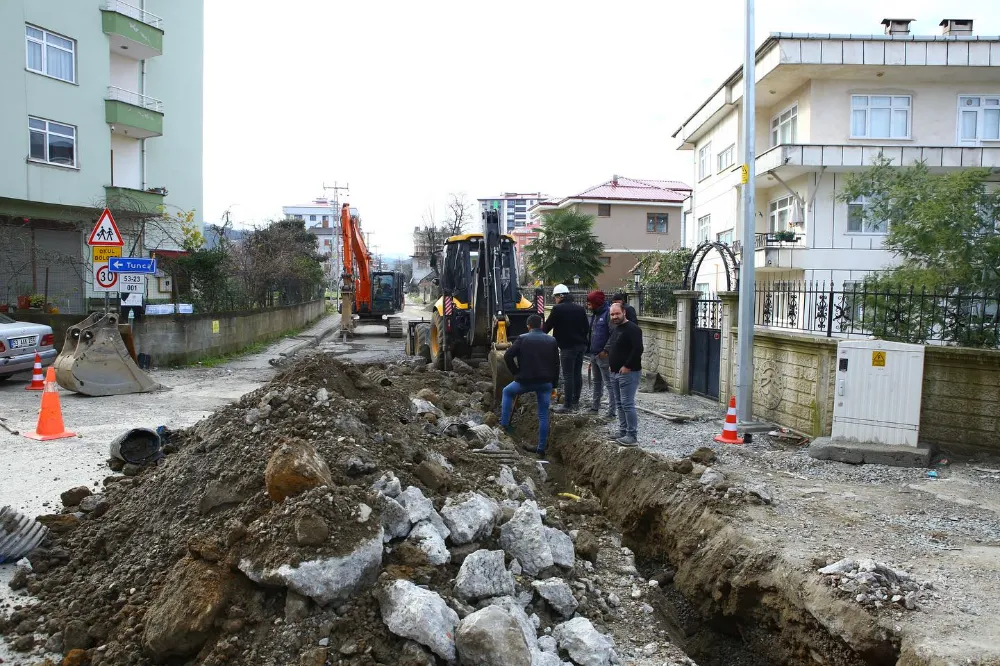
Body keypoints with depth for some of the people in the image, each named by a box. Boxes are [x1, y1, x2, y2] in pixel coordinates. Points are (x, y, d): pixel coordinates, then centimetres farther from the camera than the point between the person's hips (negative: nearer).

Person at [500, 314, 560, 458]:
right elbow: (556, 364, 9)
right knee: (544, 415, 10)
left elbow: (507, 356, -10)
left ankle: (504, 423, 19)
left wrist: (516, 373, 3)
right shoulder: (552, 341, 8)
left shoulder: (522, 339, -2)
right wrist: (552, 383, 16)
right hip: (546, 382, 3)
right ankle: (541, 449, 11)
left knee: (507, 392, 26)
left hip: (526, 380, -2)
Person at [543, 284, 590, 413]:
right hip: (581, 345, 7)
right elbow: (587, 327, 13)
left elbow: (547, 326, -3)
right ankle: (575, 402, 19)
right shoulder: (580, 308, 10)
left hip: (568, 346, -7)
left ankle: (567, 405, -3)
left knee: (568, 375, -5)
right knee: (577, 373, 12)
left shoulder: (558, 309, -10)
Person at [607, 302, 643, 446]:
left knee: (627, 404, -10)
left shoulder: (632, 329, -14)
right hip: (615, 373, 10)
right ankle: (623, 432, 22)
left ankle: (632, 436, -5)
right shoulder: (615, 329, 16)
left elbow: (638, 349, -23)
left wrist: (627, 367, -20)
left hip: (628, 373, -10)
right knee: (619, 404, 13)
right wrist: (611, 364, 16)